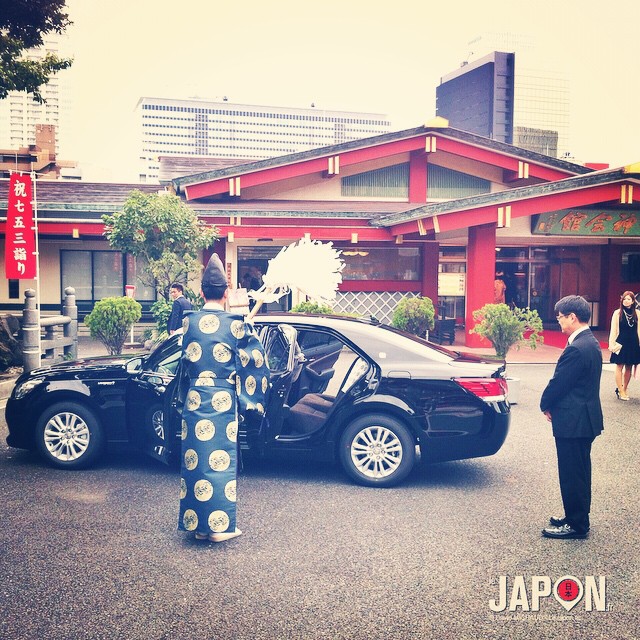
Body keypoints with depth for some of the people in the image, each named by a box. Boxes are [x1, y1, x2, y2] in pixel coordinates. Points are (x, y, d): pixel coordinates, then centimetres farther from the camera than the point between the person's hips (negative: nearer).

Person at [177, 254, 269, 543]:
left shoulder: (189, 321, 1)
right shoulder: (236, 324, -7)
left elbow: (184, 360, 11)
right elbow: (255, 360, -1)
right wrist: (249, 399, 12)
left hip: (195, 398, 3)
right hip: (223, 400, -2)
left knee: (195, 458, 9)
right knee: (221, 460, 4)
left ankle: (197, 523, 16)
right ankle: (219, 524, 7)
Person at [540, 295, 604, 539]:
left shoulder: (576, 349, -24)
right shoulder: (591, 343, 8)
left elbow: (558, 383, -19)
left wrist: (546, 405, -2)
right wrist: (551, 404, 7)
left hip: (573, 421, -10)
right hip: (586, 418, 10)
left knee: (572, 474, 1)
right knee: (579, 471, 19)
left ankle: (576, 525, 12)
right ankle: (577, 517, 31)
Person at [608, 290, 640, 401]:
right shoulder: (617, 313, -4)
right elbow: (613, 330, -4)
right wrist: (611, 344, -9)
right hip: (621, 343, -3)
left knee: (629, 368, 9)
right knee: (620, 367, 1)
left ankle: (624, 389, 22)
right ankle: (620, 391, 7)